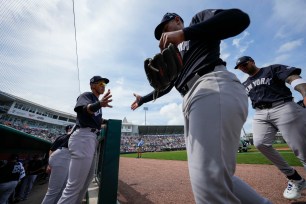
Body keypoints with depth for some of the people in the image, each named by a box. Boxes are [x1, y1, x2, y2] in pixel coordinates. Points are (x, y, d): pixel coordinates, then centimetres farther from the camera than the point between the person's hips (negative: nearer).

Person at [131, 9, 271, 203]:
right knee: (213, 177, 10)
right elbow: (165, 86, 39)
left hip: (215, 89, -8)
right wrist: (143, 99, 41)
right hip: (193, 101, 8)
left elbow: (240, 18, 0)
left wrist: (183, 33, -6)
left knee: (209, 183, -18)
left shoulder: (198, 19, 21)